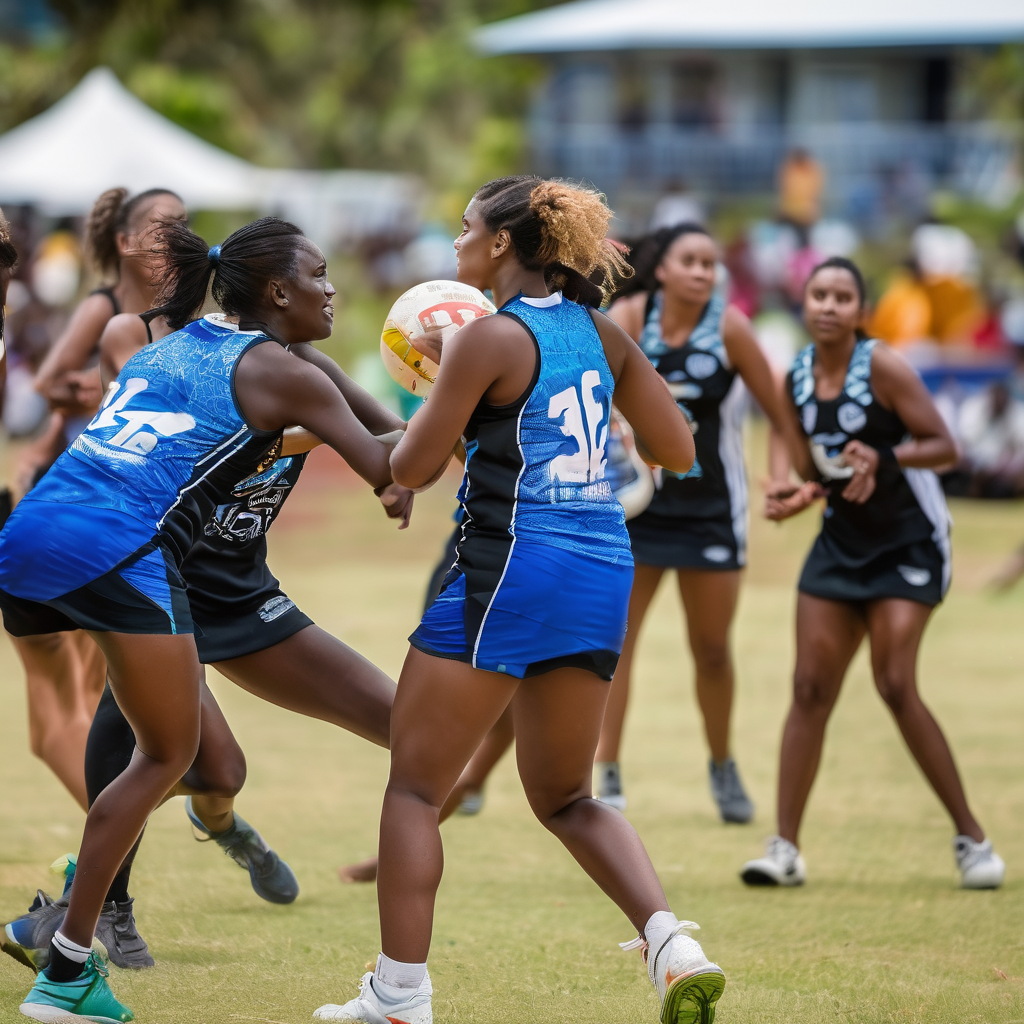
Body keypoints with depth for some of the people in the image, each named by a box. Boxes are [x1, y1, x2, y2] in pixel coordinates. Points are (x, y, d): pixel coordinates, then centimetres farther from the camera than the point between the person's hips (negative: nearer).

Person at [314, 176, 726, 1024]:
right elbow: (678, 452, 13)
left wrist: (432, 401, 12)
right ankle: (673, 945, -4)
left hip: (511, 569, -7)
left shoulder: (493, 338, -10)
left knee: (415, 786, 4)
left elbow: (413, 468, -7)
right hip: (602, 573, 7)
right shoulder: (599, 332, 10)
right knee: (567, 798, 18)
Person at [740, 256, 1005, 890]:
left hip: (908, 545, -6)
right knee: (811, 688, -2)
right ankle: (786, 849, 1)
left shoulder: (882, 367, -15)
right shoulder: (797, 380, 4)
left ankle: (972, 838, -3)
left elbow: (944, 447, -15)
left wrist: (882, 458, -31)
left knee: (896, 686, -14)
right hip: (841, 544, 6)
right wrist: (800, 497, -7)